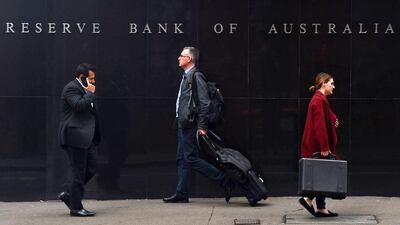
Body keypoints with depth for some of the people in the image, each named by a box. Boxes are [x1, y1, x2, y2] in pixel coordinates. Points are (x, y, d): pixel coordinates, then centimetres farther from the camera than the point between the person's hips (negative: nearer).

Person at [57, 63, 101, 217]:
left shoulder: (83, 89, 20)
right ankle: (76, 208, 2)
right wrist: (90, 93, -14)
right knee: (79, 173, -5)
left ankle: (68, 195, 23)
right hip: (75, 137, -10)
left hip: (85, 138, 10)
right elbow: (79, 106, -26)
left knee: (90, 169, 11)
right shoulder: (71, 88, -10)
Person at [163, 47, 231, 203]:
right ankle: (181, 194, 15)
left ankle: (223, 180, -2)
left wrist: (202, 126, -21)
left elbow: (204, 102, -18)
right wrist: (180, 121, 18)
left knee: (191, 158, -8)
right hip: (183, 124, 10)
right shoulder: (186, 76, 17)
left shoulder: (196, 76, -13)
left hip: (190, 125, -10)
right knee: (182, 159, 10)